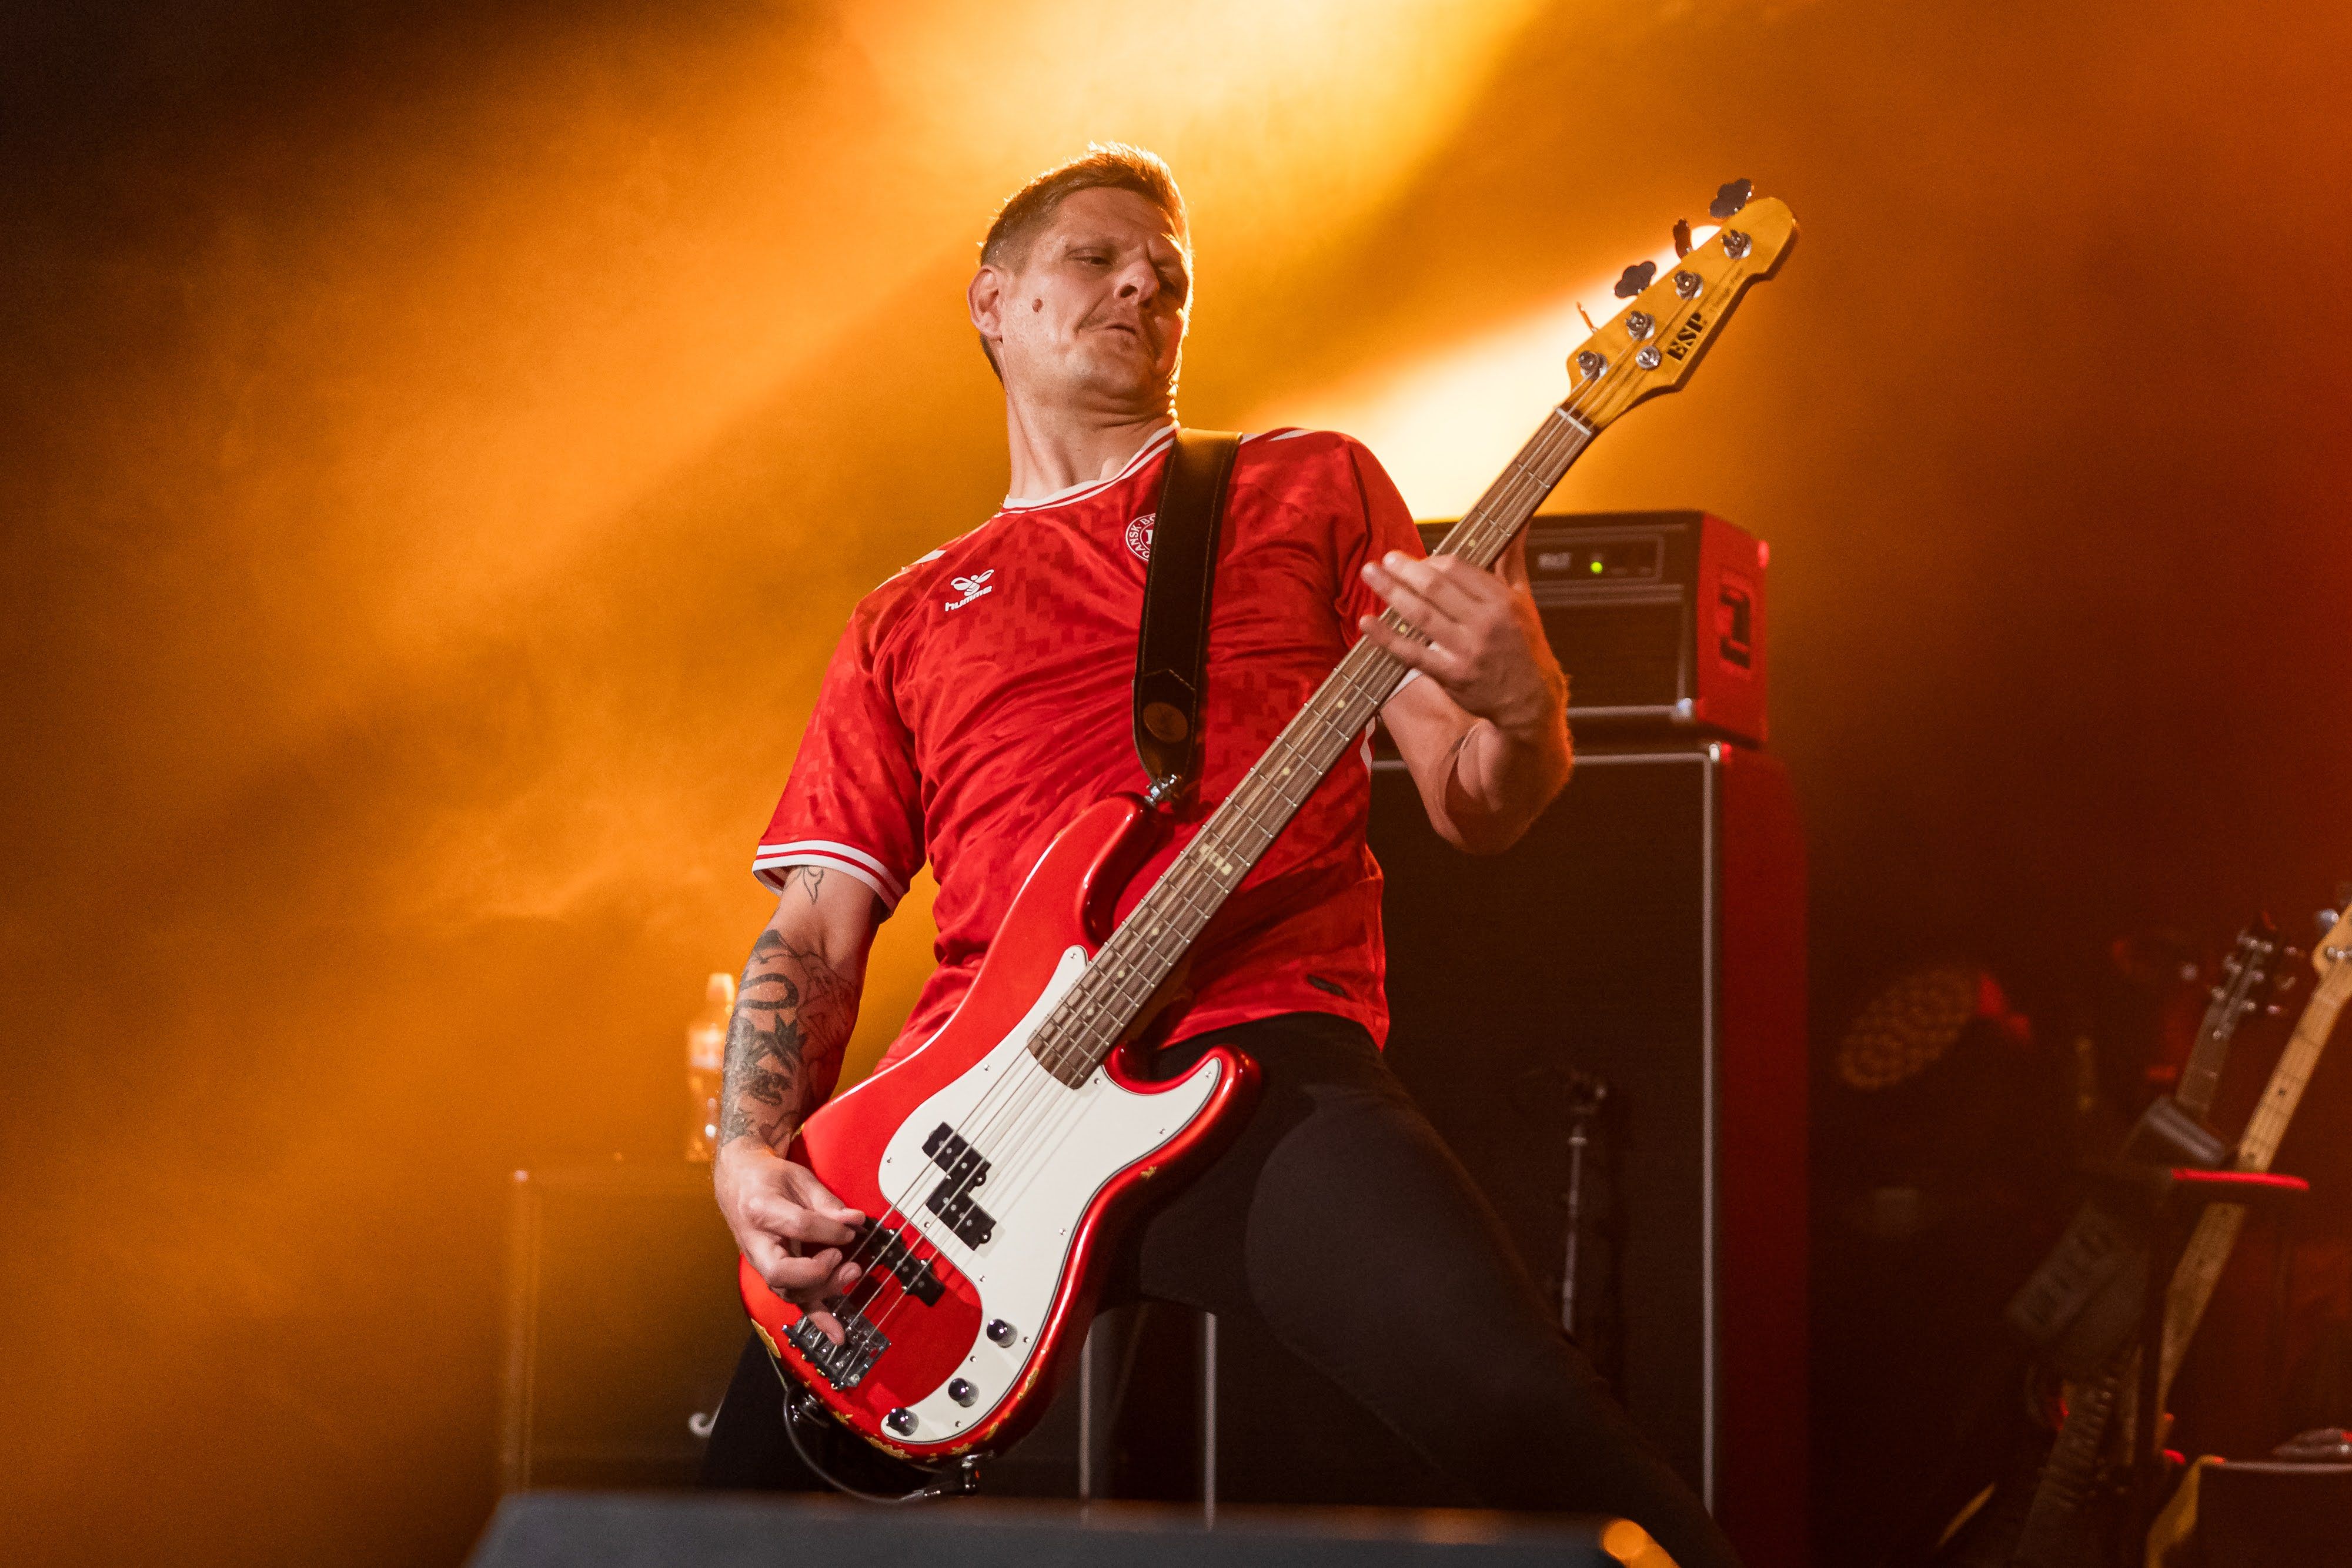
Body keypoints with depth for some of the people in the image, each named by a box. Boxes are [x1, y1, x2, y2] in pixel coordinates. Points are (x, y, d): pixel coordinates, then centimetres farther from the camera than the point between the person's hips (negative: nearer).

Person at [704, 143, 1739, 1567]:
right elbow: (814, 936, 19)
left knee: (1511, 1399, -29)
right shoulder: (904, 624, 24)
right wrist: (750, 1158, 0)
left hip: (1255, 1058, -3)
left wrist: (1522, 708, -11)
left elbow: (1477, 812, 13)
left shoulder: (1310, 489, 19)